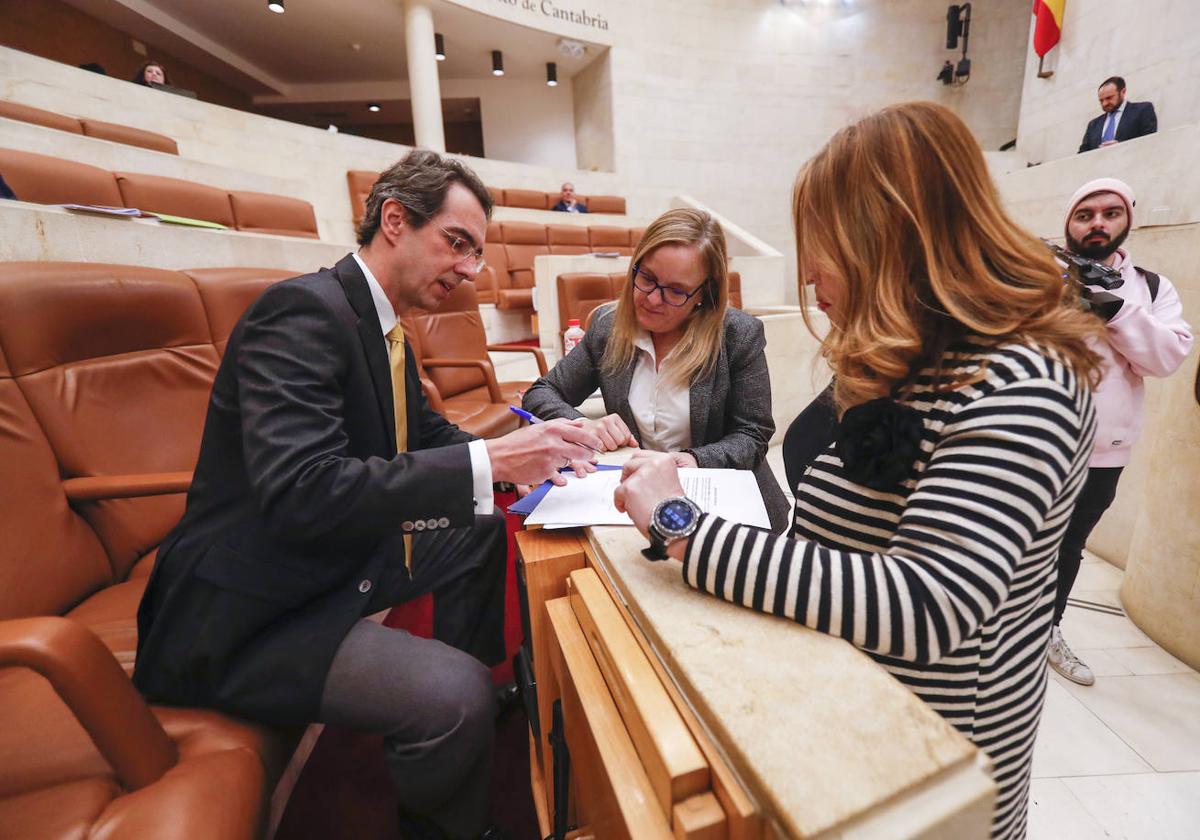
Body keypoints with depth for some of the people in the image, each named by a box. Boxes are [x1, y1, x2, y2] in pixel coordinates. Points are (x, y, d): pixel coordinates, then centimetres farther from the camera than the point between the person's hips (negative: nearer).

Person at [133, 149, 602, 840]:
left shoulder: (382, 322, 6)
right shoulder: (304, 310, -22)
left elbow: (428, 433, 12)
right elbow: (300, 492, -34)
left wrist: (523, 452, -5)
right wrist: (487, 462, -35)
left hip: (341, 560, 10)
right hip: (251, 614, -9)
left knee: (481, 531, 14)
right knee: (455, 698, -24)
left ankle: (474, 695, 28)